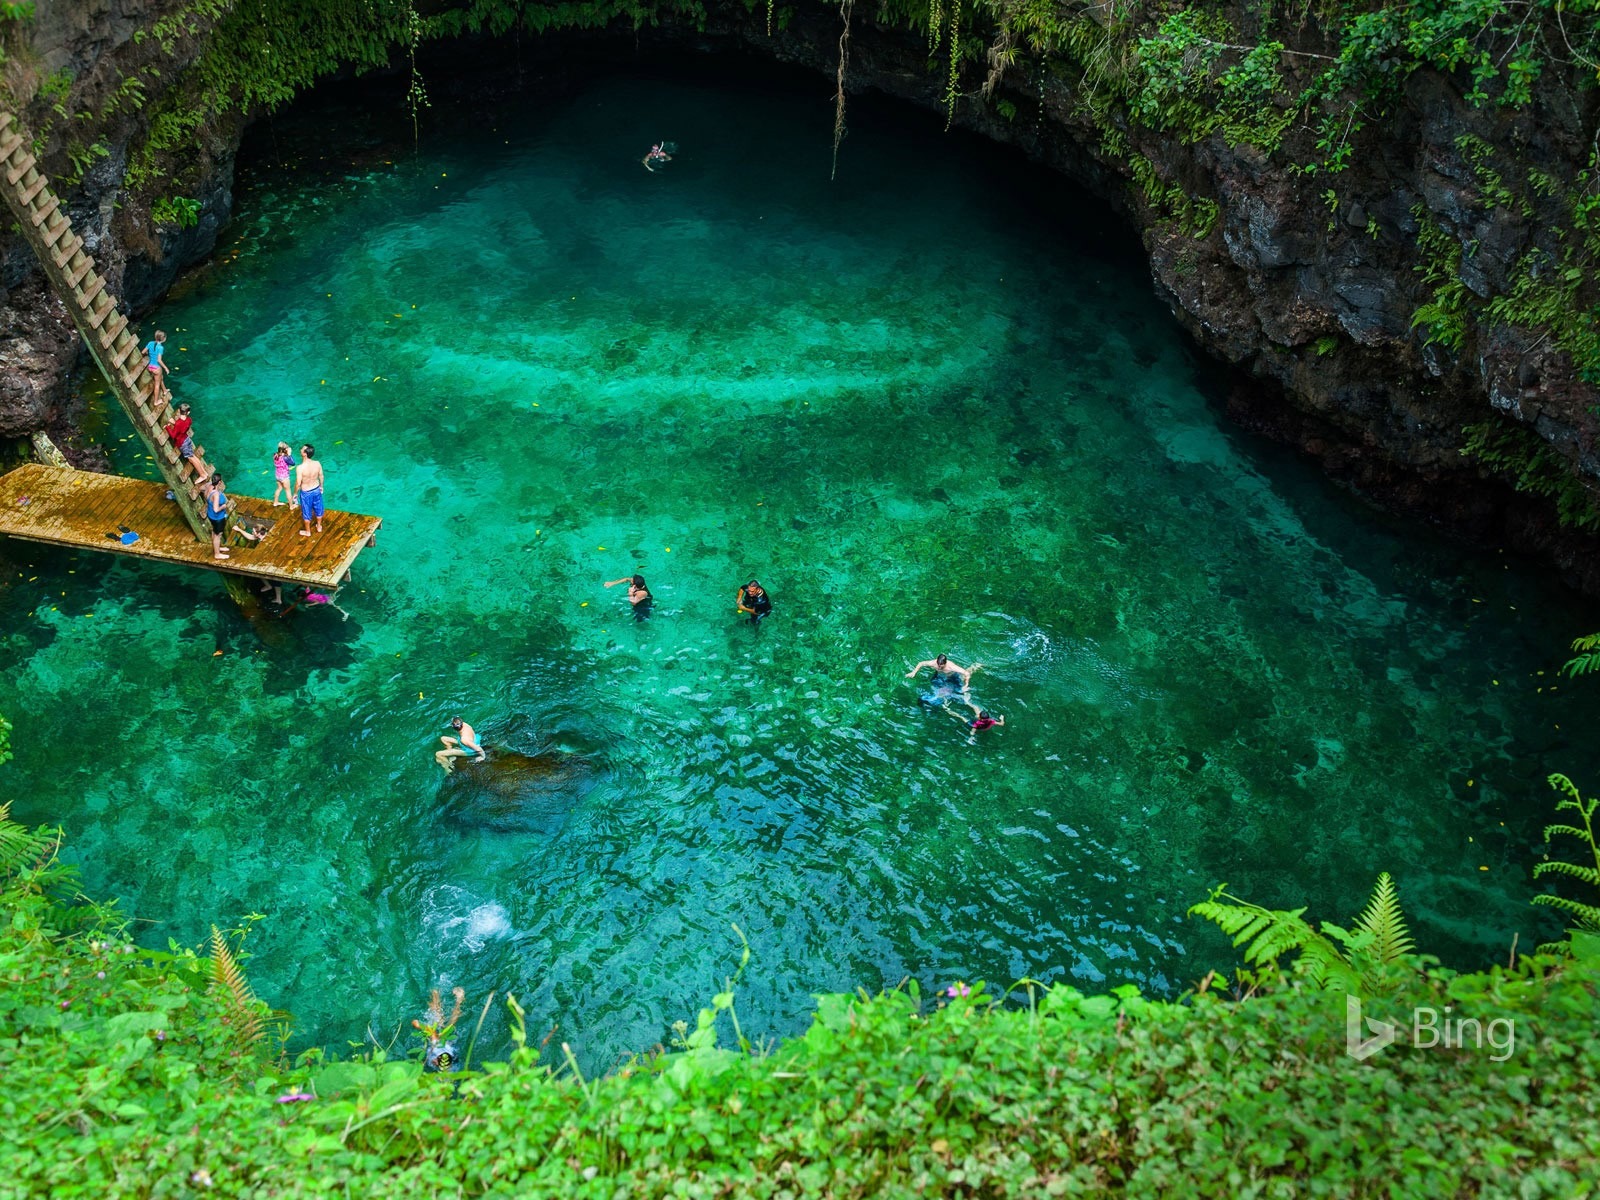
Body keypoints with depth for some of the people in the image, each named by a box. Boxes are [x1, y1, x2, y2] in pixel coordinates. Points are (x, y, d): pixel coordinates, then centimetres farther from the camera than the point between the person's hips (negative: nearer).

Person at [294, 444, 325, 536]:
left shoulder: (300, 468, -32)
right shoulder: (317, 464, -18)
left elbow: (298, 483, -22)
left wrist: (294, 494, -4)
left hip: (306, 492, -4)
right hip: (316, 489, 4)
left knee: (307, 512, 17)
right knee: (318, 508, 26)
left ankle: (307, 532, 36)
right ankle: (319, 527, 47)